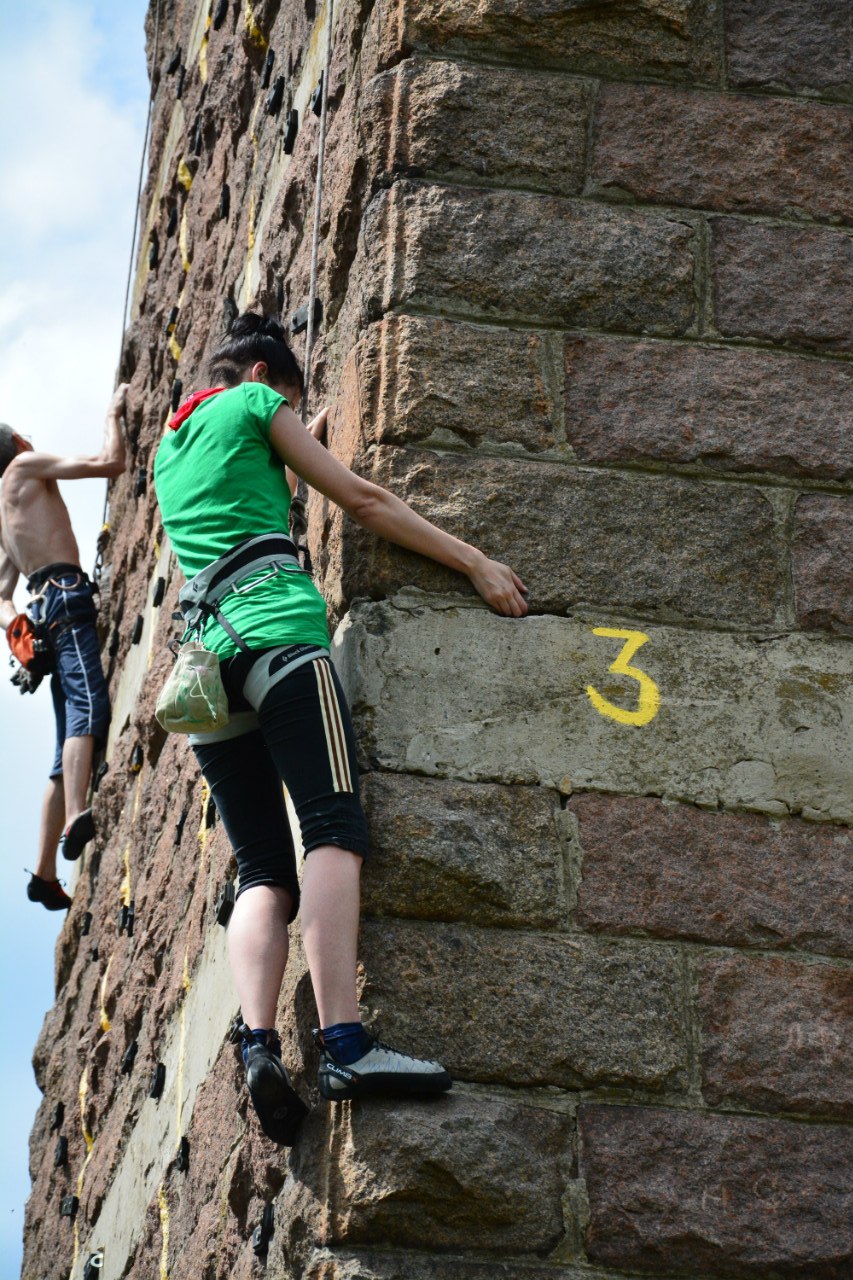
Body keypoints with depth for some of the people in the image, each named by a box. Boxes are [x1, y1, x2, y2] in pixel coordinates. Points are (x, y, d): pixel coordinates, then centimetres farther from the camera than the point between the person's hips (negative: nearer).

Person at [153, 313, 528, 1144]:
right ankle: (344, 1044, -37)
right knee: (333, 828, -20)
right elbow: (362, 500, 9)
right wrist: (476, 563, 11)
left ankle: (259, 1044, -25)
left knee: (264, 871, -1)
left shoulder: (171, 448, 31)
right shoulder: (253, 404, 13)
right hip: (275, 626, -7)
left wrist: (299, 445, 55)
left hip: (206, 646, 7)